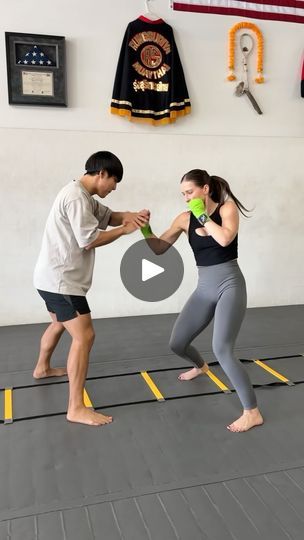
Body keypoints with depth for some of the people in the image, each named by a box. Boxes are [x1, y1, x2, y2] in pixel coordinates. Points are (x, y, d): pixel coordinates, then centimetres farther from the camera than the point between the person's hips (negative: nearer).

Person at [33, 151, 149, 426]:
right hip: (60, 279, -11)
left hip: (55, 277, 11)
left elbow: (107, 216, 15)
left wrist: (132, 215, -5)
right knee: (84, 336, -14)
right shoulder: (76, 197, -20)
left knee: (59, 323, 30)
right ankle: (76, 408, -10)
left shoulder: (83, 195, 13)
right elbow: (89, 240, -23)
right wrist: (125, 230, -13)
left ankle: (42, 368, 53)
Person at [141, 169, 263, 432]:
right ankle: (201, 366, 46)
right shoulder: (185, 219, 4)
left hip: (230, 285, -6)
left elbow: (225, 239, -26)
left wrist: (202, 215, -15)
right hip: (204, 288, 6)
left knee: (221, 349, -20)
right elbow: (159, 248, 8)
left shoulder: (227, 208, -6)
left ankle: (252, 412, -6)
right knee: (177, 343, 9)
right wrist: (145, 228, -8)